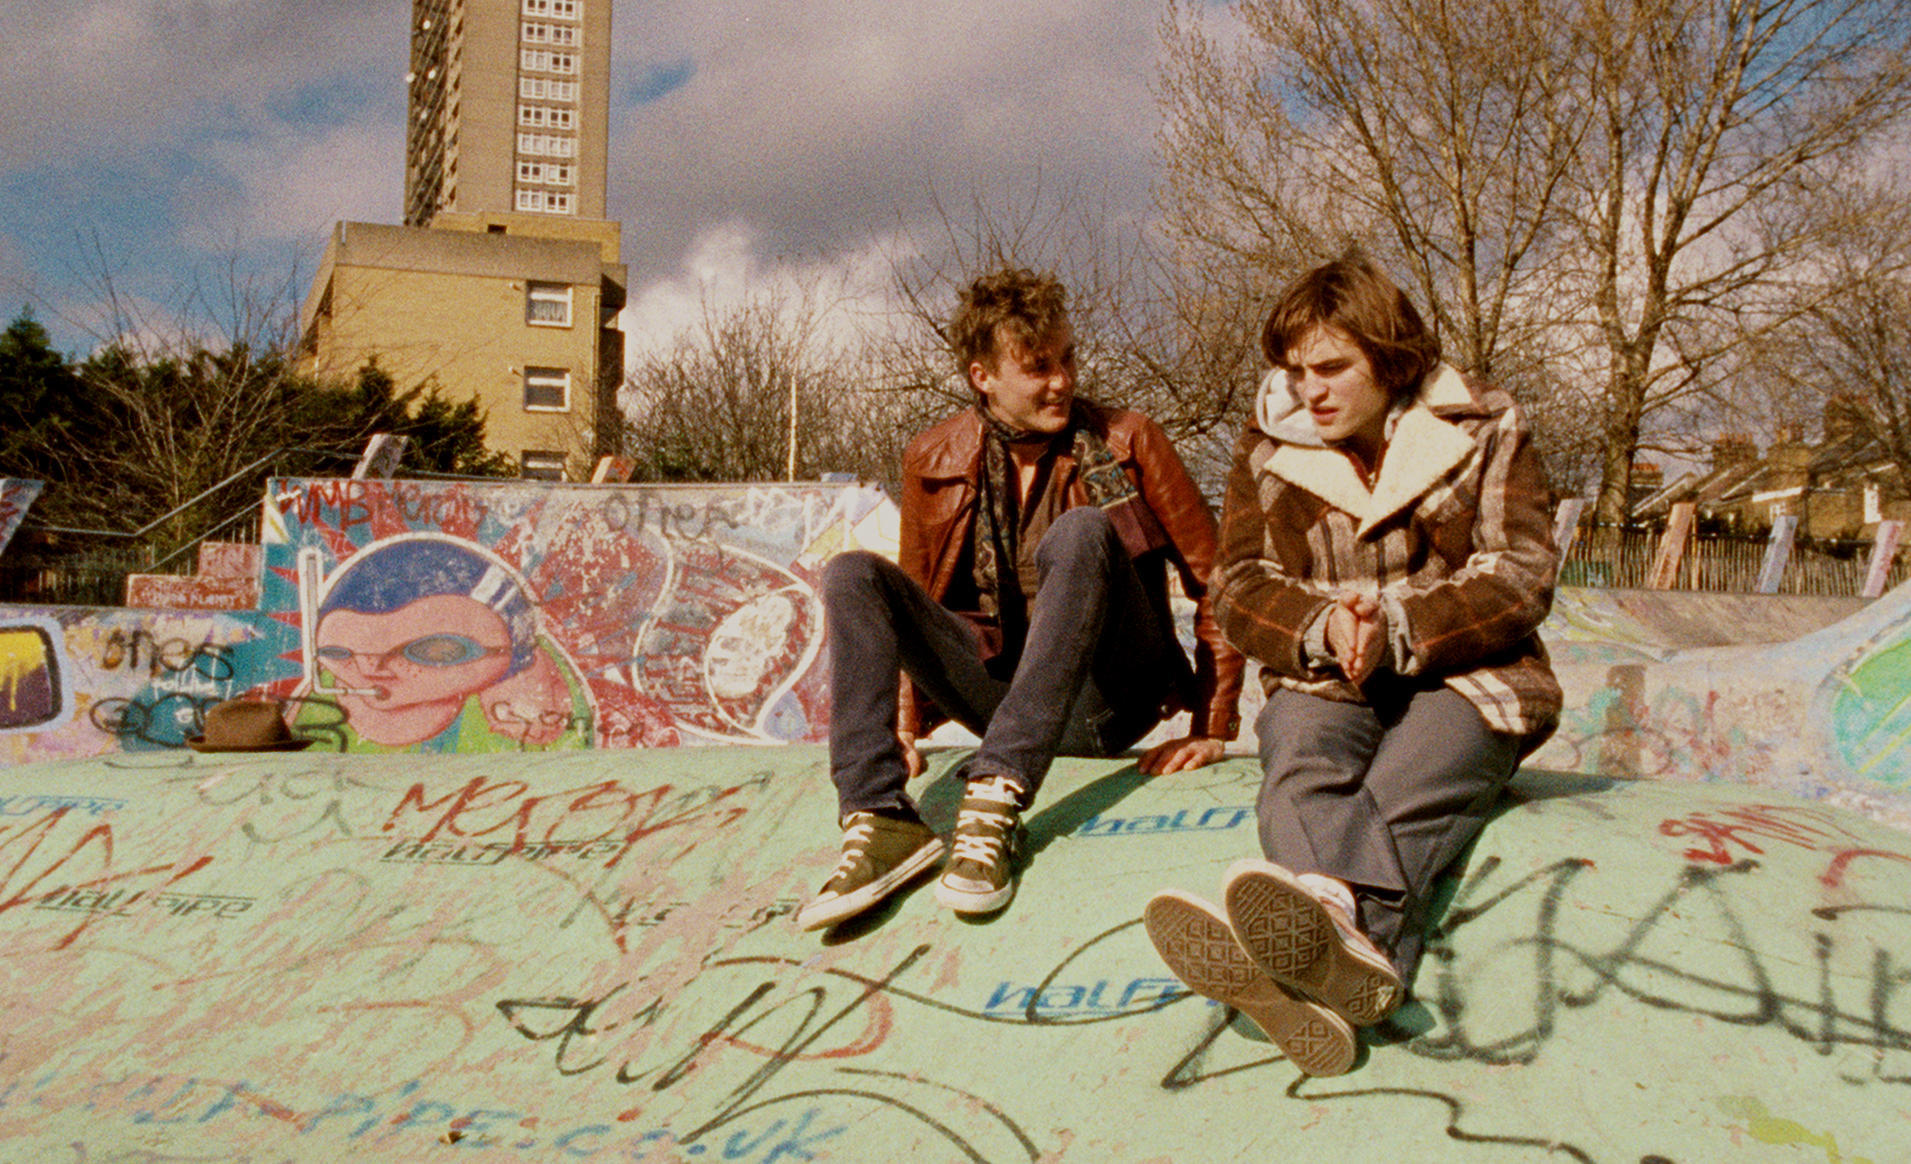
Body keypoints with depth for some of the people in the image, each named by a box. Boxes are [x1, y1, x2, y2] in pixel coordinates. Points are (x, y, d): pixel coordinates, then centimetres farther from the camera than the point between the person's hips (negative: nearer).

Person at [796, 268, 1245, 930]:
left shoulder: (1124, 441, -1)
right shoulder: (932, 461, 6)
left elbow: (1217, 579, -1)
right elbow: (918, 601, 17)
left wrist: (1213, 728, -7)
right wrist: (905, 726, 6)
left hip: (1105, 702, -2)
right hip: (996, 689, 3)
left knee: (1080, 533, -29)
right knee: (852, 575, -15)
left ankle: (996, 800, -41)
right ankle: (879, 820, -33)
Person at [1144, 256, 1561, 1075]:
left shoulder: (1484, 432, 6)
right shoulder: (1268, 446, 11)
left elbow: (1520, 578, -4)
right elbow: (1238, 588, 4)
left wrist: (1395, 628, -21)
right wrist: (1323, 627, -19)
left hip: (1463, 678, -1)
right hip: (1321, 682, 2)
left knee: (1404, 788, -36)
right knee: (1300, 773, -35)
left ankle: (1329, 929, -67)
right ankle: (1351, 946, -65)